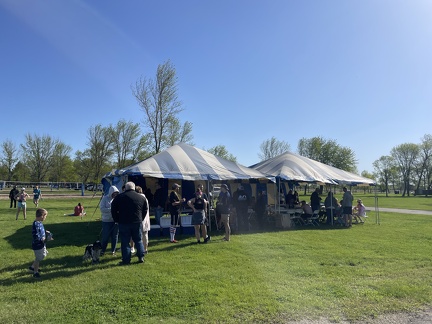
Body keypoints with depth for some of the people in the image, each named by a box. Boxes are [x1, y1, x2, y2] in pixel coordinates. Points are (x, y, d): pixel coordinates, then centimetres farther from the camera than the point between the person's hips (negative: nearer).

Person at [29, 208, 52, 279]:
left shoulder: (39, 223, 2)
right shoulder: (36, 225, -28)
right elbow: (36, 237, -28)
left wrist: (45, 232, 4)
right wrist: (46, 239, -24)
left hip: (41, 244, 10)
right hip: (38, 245, -10)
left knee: (42, 256, 26)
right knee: (38, 258, 7)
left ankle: (32, 267, 42)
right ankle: (35, 273, 25)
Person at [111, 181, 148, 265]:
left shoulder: (119, 197, -2)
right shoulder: (141, 197, 5)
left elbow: (113, 210, 2)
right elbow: (145, 210, 10)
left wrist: (117, 220, 10)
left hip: (124, 223, -2)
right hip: (137, 223, 2)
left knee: (125, 242, 5)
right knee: (139, 240, 13)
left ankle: (126, 260, 7)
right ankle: (141, 257, 14)